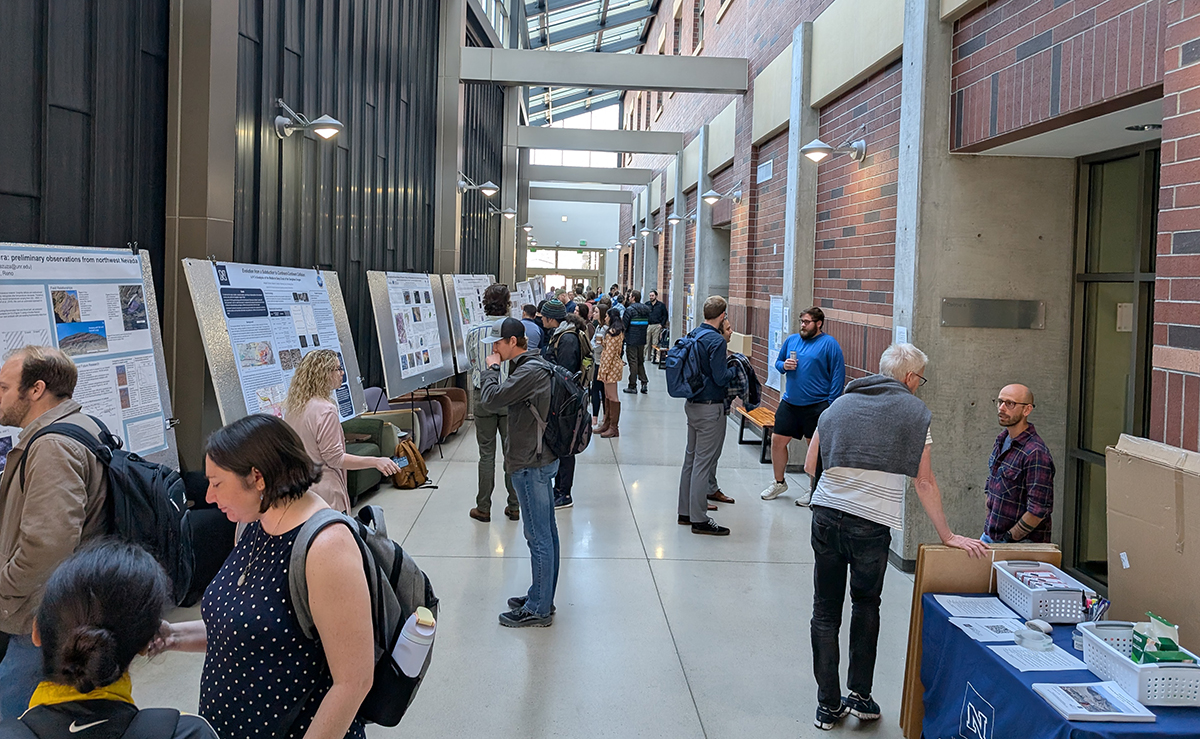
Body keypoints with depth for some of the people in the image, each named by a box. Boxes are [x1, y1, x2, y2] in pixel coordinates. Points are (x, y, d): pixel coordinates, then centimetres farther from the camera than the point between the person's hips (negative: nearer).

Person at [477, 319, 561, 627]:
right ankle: (543, 597, 27)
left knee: (538, 537, -3)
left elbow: (492, 398, -21)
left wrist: (492, 368, -8)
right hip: (540, 459, 11)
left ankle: (538, 609, 5)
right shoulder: (532, 366, 14)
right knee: (546, 533, 16)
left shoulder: (530, 371, -19)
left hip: (531, 464, -11)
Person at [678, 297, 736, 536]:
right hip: (710, 407, -9)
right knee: (704, 462, -4)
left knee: (691, 458, 16)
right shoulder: (716, 341, -19)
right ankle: (699, 520, 2)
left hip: (693, 404, 9)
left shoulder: (695, 335, 8)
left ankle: (685, 511, 25)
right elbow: (721, 377, -21)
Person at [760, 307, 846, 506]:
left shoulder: (829, 344, -6)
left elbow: (838, 375, -9)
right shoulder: (791, 340, 9)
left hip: (817, 405, -5)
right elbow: (778, 362, 21)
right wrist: (783, 365, -4)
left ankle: (814, 489, 21)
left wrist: (831, 404, -14)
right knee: (777, 441, 7)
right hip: (789, 402, 5)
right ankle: (779, 483, 26)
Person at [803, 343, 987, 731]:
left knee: (825, 611, 11)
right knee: (866, 605, 20)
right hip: (872, 523, -2)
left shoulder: (841, 403, 13)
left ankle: (828, 705, 15)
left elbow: (810, 466, 12)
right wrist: (948, 536, 10)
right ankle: (860, 695, 20)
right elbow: (925, 484, 2)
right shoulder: (914, 411, 3)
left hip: (826, 513, 2)